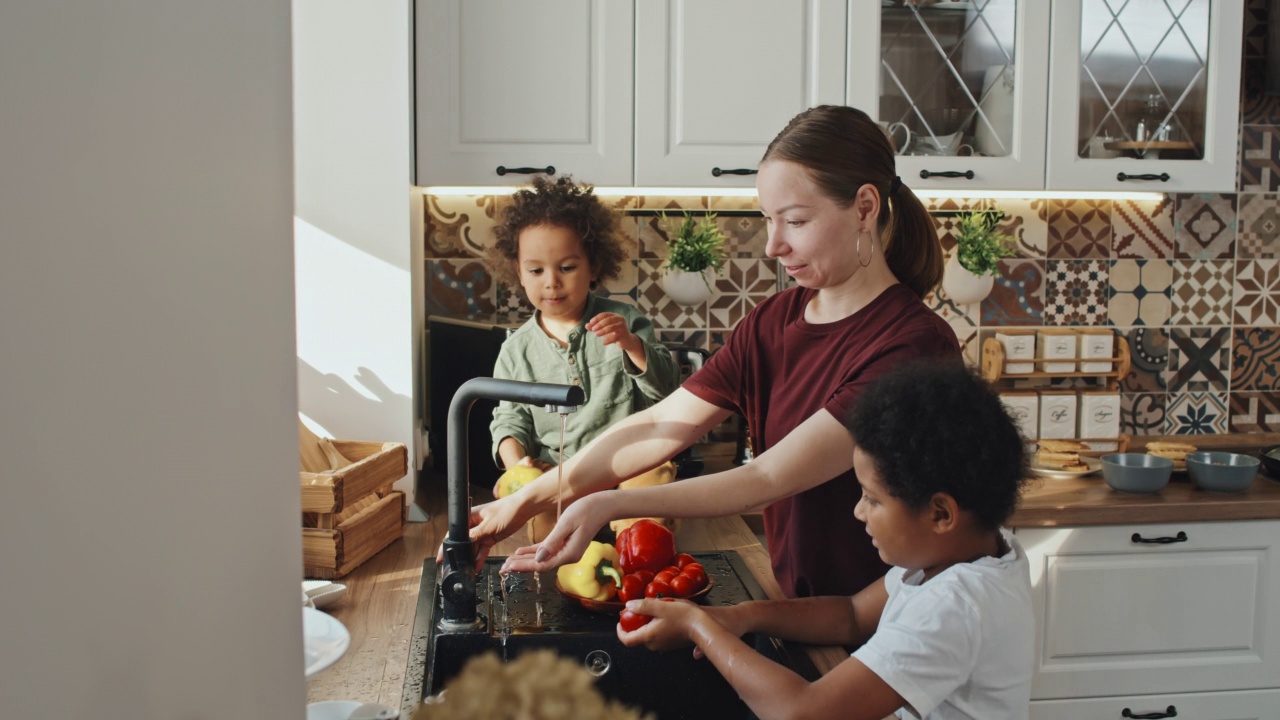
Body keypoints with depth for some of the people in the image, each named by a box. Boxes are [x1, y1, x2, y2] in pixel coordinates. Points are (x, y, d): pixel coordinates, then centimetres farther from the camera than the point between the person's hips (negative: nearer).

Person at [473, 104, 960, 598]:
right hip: (798, 612, 5)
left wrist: (610, 505, -25)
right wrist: (526, 502, -5)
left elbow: (770, 479, -22)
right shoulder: (774, 320, 5)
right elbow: (660, 427, 1)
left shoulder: (914, 344, -18)